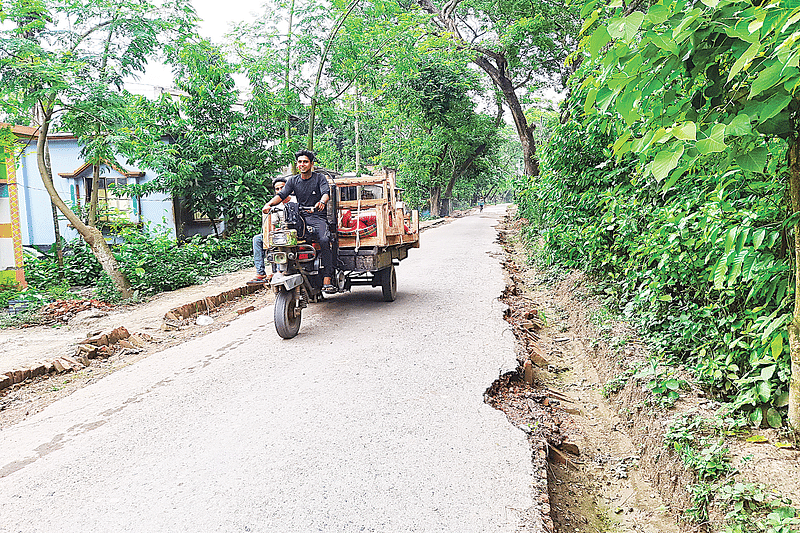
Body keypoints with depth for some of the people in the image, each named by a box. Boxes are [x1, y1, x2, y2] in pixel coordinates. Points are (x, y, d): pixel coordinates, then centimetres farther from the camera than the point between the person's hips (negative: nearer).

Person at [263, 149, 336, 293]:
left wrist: (322, 202, -37)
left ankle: (327, 280, -33)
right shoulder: (293, 180, 15)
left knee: (324, 241, -31)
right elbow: (281, 195, 4)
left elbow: (326, 192, -13)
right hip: (299, 217, 4)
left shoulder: (319, 178, 5)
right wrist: (269, 204, -16)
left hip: (318, 217, -4)